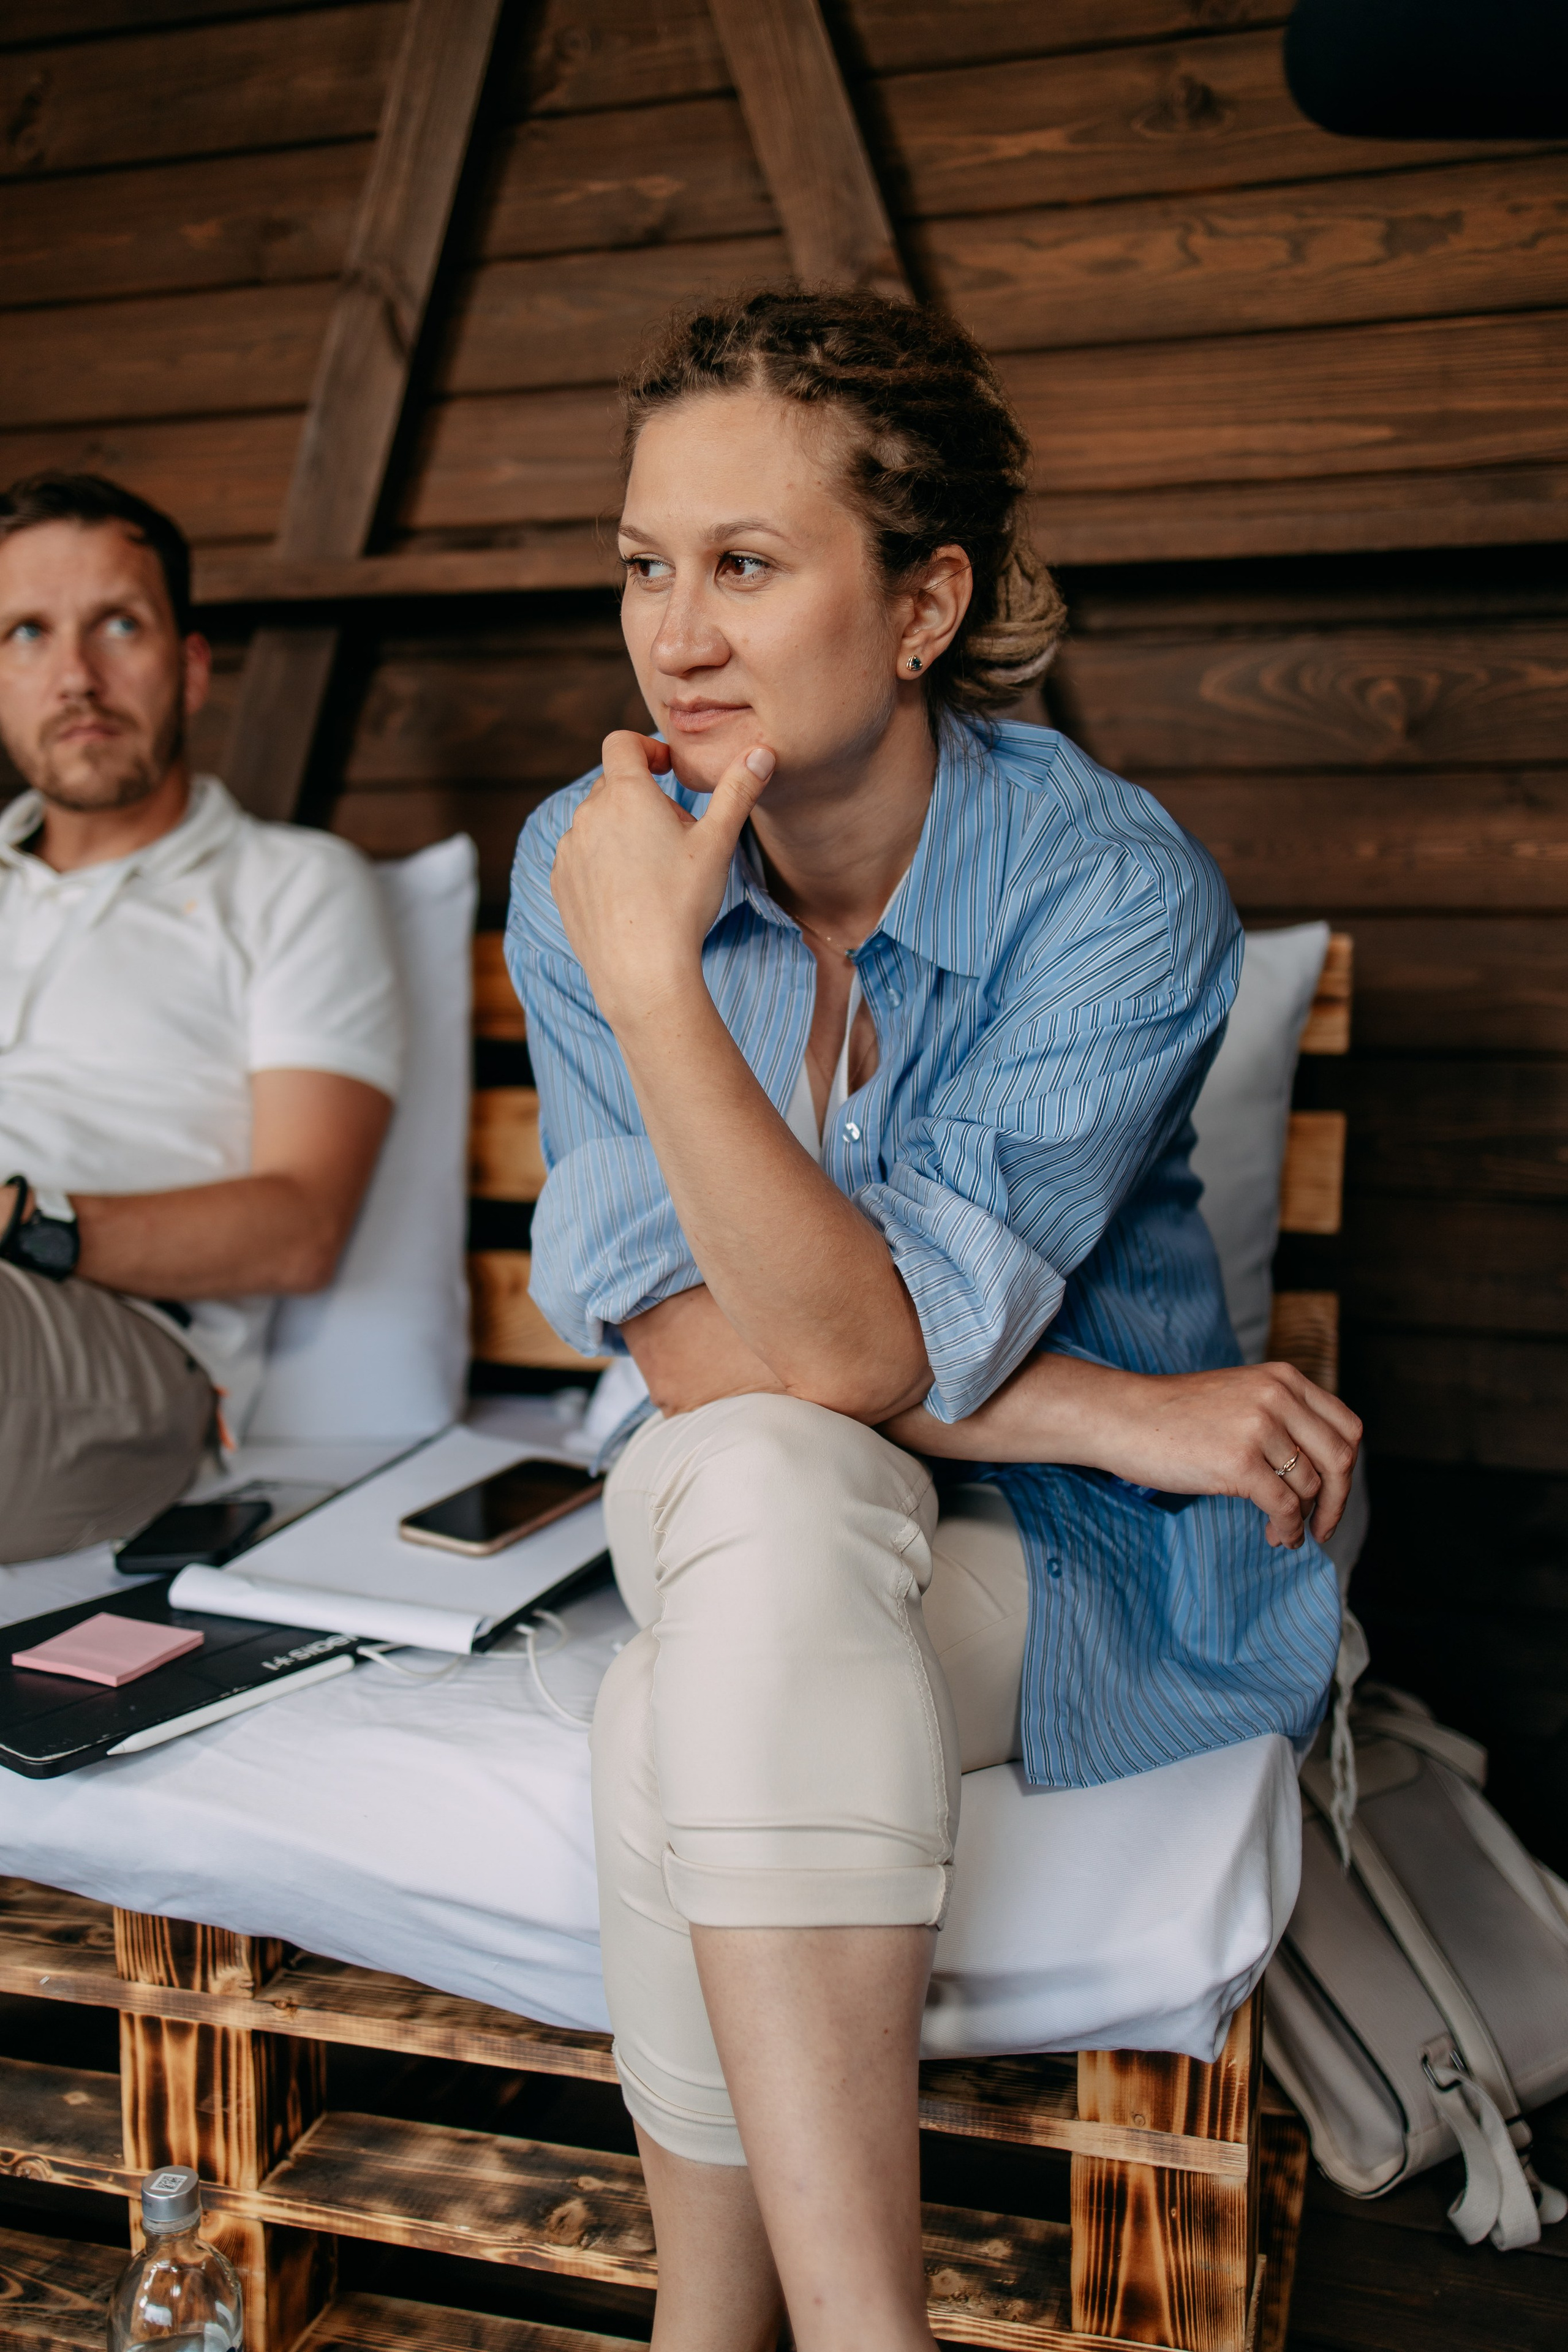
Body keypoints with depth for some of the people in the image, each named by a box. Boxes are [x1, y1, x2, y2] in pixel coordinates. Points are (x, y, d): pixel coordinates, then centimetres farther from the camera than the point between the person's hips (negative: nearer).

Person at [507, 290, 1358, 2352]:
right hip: (748, 1506, 3)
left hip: (1080, 1558, -3)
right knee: (766, 1477, -31)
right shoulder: (587, 856, -8)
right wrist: (1101, 1407, -18)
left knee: (677, 1722, -29)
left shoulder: (1117, 891, -18)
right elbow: (682, 1341, -12)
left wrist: (657, 976, -32)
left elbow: (864, 1349, -25)